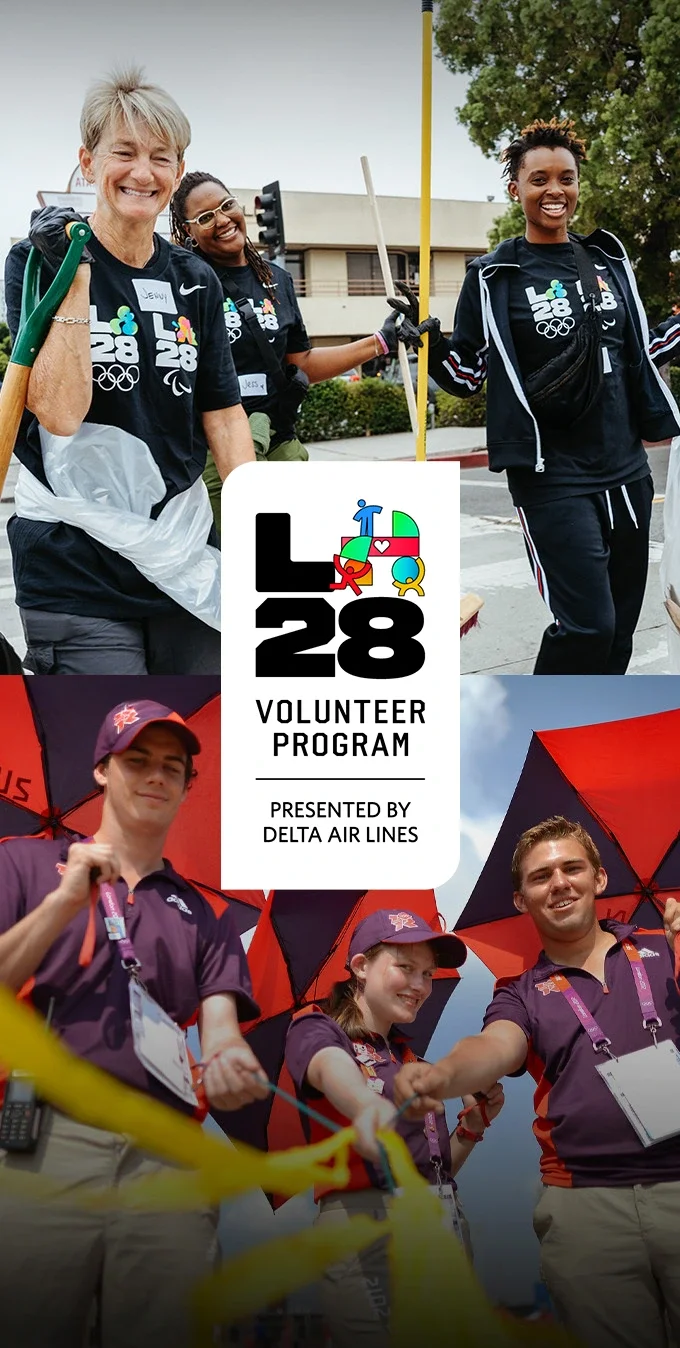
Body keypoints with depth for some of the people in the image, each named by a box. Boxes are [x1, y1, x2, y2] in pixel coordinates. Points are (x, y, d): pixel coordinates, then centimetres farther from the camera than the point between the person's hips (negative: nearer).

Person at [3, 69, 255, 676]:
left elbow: (223, 417, 11)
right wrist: (73, 280, -19)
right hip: (77, 575, -5)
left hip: (187, 567, 5)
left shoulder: (195, 282, 9)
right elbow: (61, 412, -15)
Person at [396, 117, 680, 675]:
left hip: (626, 471, 6)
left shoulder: (609, 261, 10)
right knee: (587, 626, -14)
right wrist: (430, 340, -16)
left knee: (619, 628, 9)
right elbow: (467, 376, 1)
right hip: (553, 478, -5)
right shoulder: (495, 276, -3)